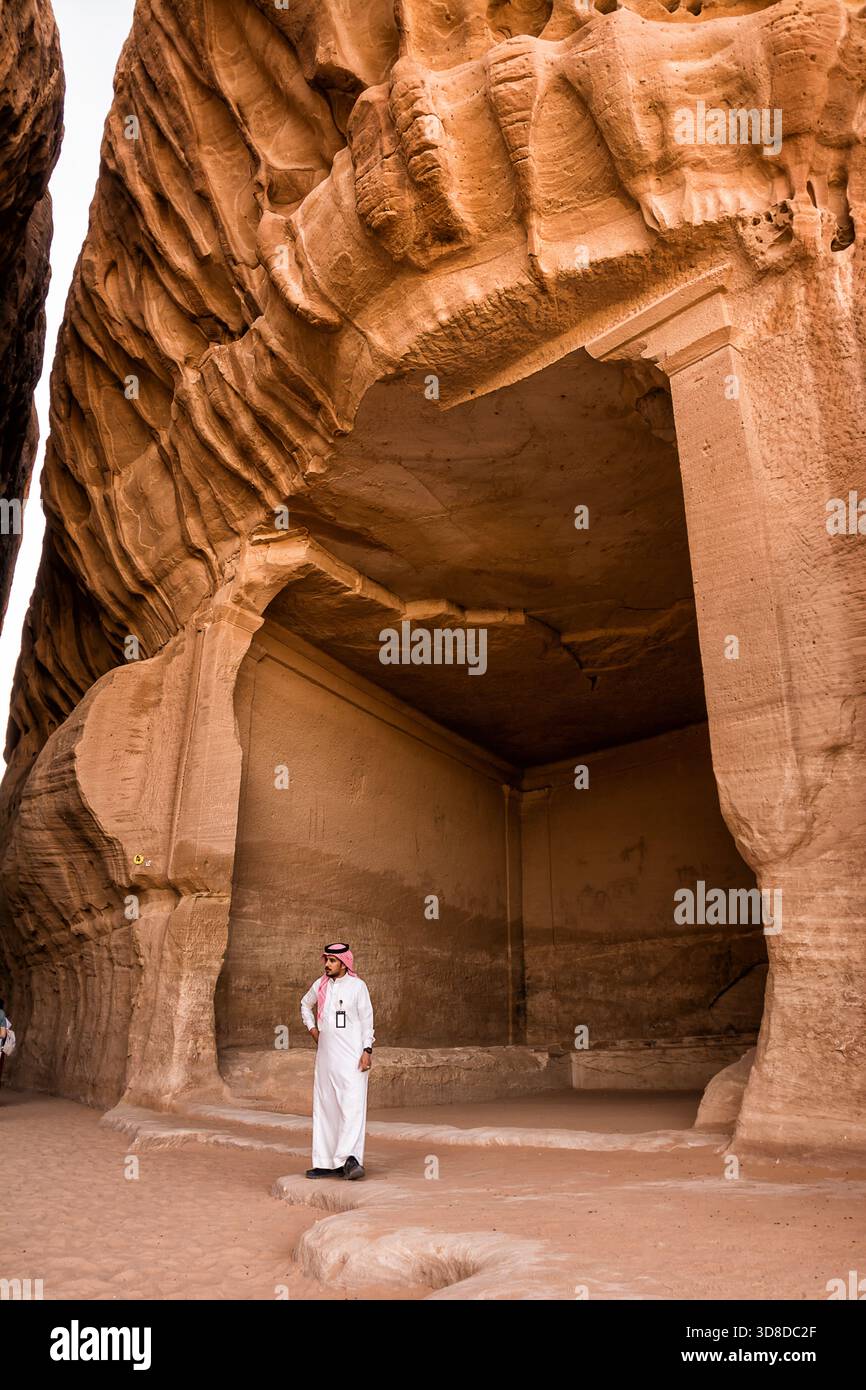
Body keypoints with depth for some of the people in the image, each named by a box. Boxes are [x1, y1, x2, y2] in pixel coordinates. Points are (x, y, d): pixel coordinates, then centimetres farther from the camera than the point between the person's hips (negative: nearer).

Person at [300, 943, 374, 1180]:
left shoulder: (357, 986, -5)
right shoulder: (320, 985, 9)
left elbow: (367, 1020, -5)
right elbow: (305, 1004, 28)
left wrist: (367, 1051, -13)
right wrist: (312, 1028, 15)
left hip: (351, 1057, -6)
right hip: (325, 1055, 6)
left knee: (352, 1106, -14)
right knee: (324, 1108, 8)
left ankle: (350, 1158, -18)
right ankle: (326, 1162, 15)